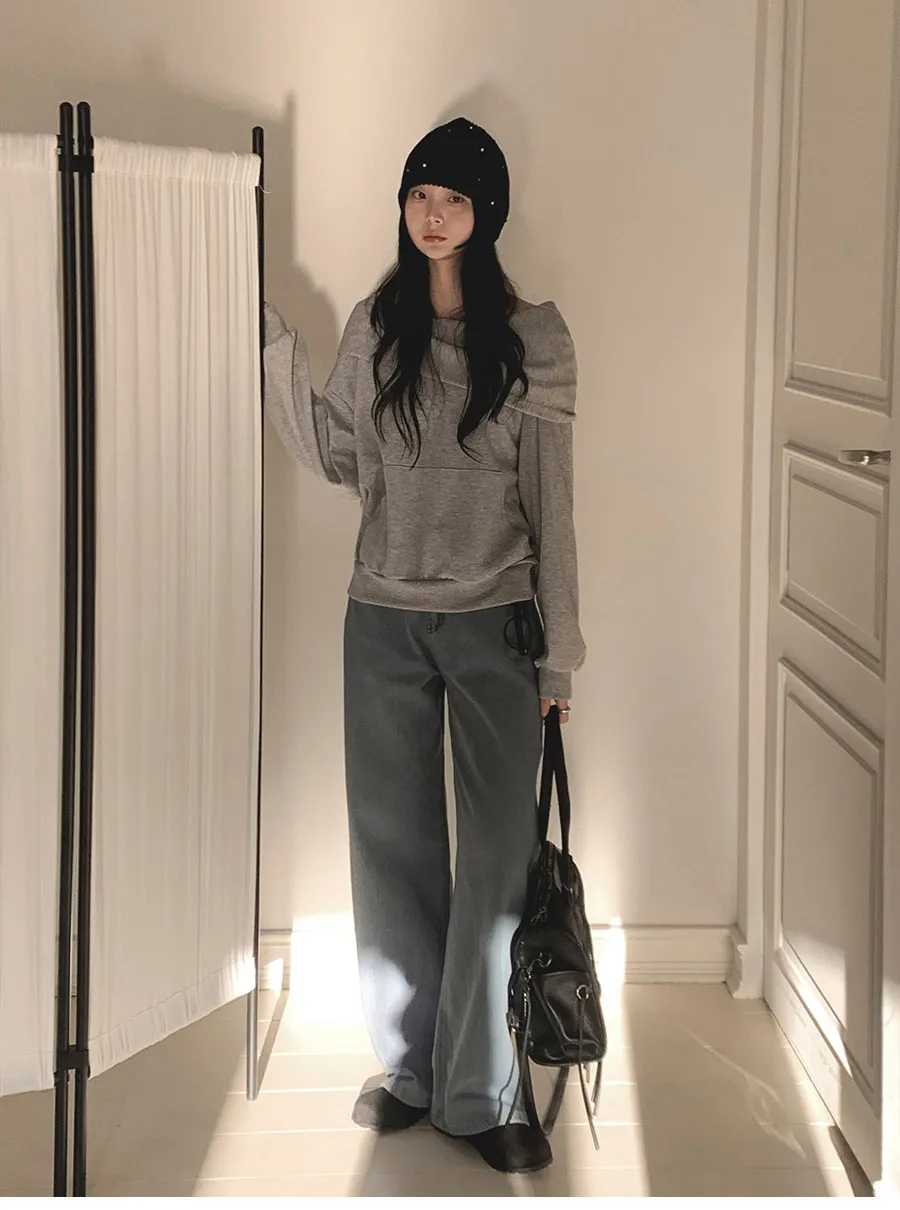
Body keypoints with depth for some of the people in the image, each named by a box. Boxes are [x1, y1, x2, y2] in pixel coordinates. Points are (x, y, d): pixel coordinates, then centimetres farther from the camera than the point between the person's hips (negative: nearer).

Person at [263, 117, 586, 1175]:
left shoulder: (534, 337, -1)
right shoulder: (374, 327, 8)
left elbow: (551, 496, -1)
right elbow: (333, 455, 7)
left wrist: (558, 648, -3)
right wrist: (271, 341, -1)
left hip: (496, 622, -2)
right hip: (384, 621, 3)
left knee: (499, 859, 0)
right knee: (392, 849, 9)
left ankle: (479, 1091, 14)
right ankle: (411, 1066, 26)